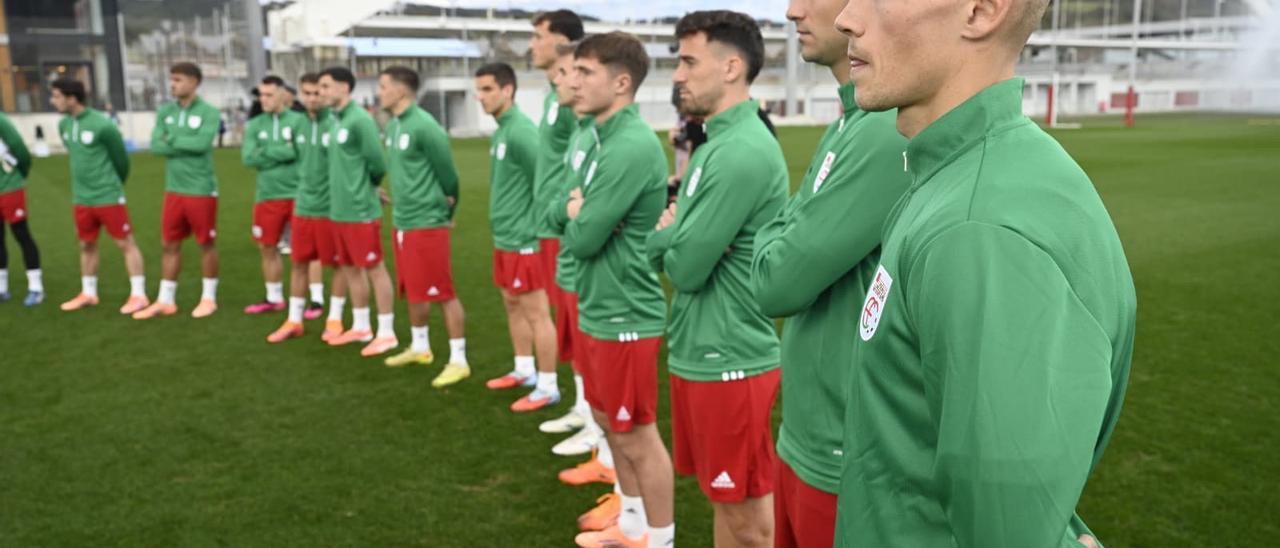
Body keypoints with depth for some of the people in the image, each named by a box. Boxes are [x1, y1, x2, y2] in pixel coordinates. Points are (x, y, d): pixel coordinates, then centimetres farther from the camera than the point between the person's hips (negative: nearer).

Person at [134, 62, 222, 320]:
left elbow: (202, 143, -23)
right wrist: (187, 146, -13)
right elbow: (155, 146, -3)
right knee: (170, 244, 9)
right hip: (174, 190, 5)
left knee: (206, 244, 5)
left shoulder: (208, 112, -8)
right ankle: (165, 301, 18)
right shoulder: (165, 111, 7)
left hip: (201, 190, -5)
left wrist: (172, 138, -9)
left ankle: (209, 298, 18)